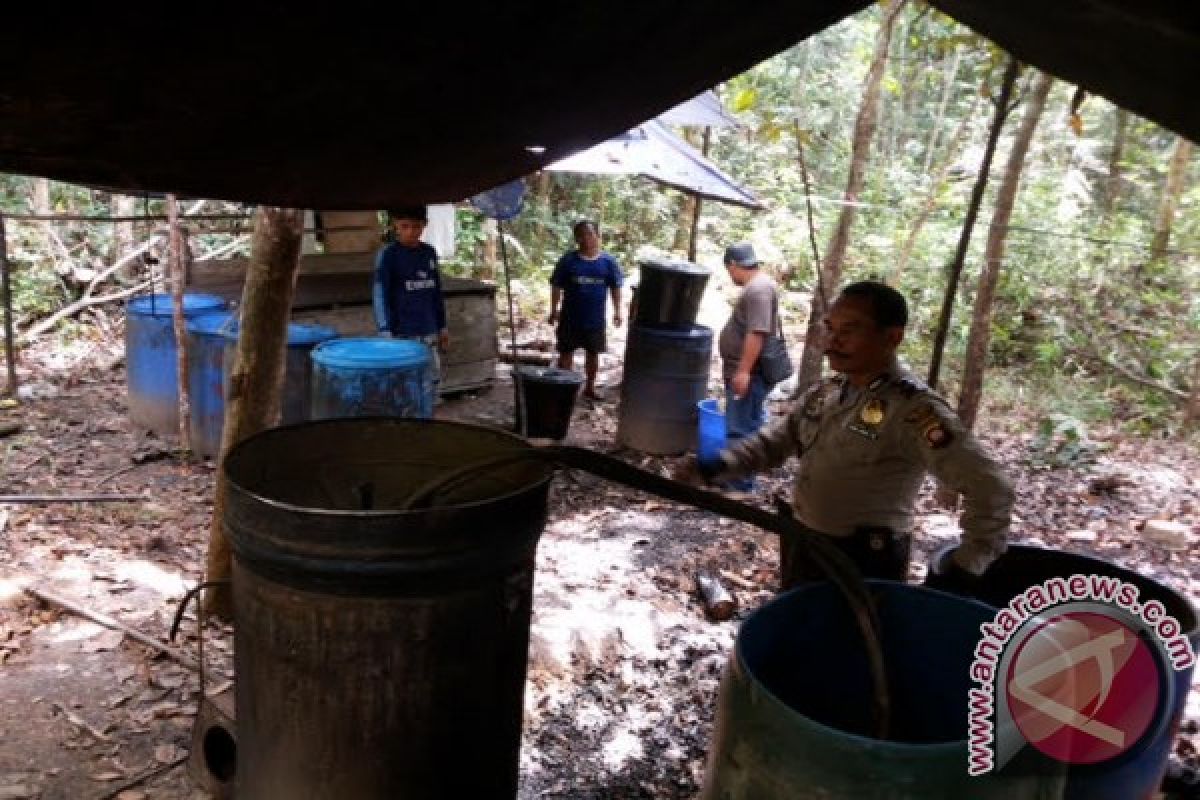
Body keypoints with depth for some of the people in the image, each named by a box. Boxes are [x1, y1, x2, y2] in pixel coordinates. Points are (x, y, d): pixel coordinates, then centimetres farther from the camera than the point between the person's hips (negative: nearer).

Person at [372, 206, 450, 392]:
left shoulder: (429, 253, 9)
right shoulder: (387, 255, -7)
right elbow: (380, 295, -9)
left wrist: (442, 326, 18)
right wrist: (386, 332, -14)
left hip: (428, 331, 6)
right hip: (402, 333, -5)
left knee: (433, 381, 10)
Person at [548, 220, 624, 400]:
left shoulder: (608, 261, -3)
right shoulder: (568, 261, -6)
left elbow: (615, 287, 5)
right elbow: (557, 286, -1)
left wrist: (617, 311, 4)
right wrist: (554, 310, -1)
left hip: (596, 319, 2)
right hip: (570, 317, -1)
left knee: (593, 353, 14)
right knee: (566, 352, 6)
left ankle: (590, 387, 30)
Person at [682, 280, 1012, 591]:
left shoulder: (914, 410, -23)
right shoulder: (823, 392, 1)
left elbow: (990, 487, -24)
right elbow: (774, 440, 11)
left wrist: (963, 569, -21)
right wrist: (715, 467, -4)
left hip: (863, 565, -7)